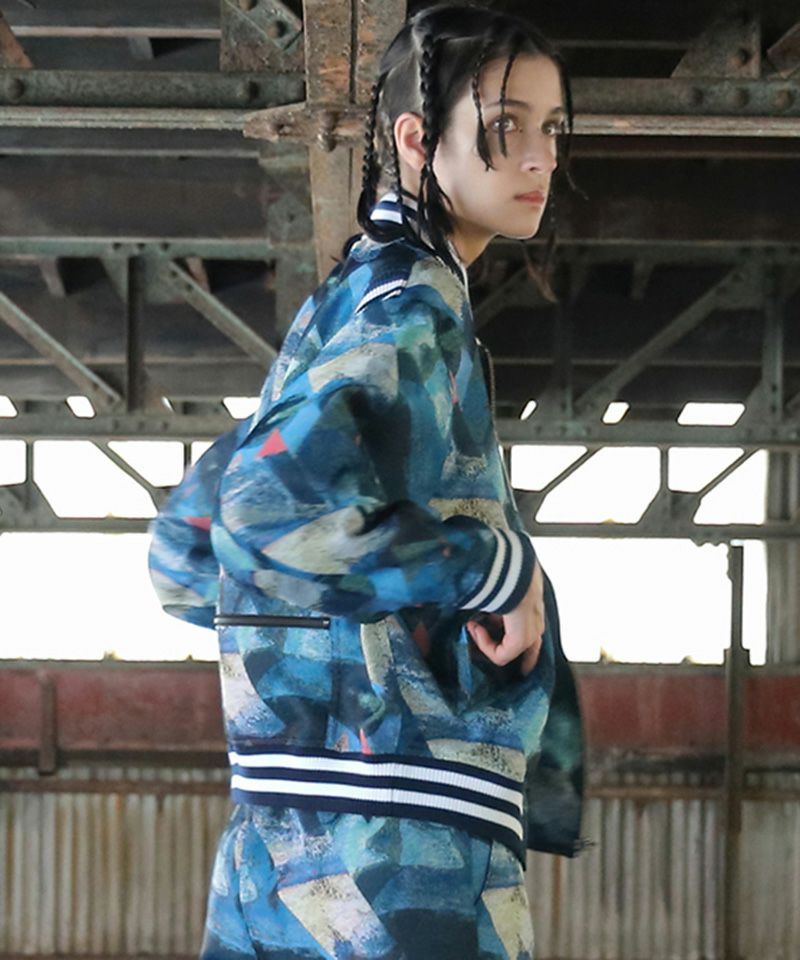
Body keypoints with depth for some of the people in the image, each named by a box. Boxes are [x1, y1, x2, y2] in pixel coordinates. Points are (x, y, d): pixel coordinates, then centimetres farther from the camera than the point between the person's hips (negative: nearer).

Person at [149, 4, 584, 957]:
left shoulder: (338, 306, 19)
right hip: (398, 841, -10)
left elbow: (183, 550, 22)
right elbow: (272, 509, -26)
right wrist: (494, 571, -17)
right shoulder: (414, 307, -10)